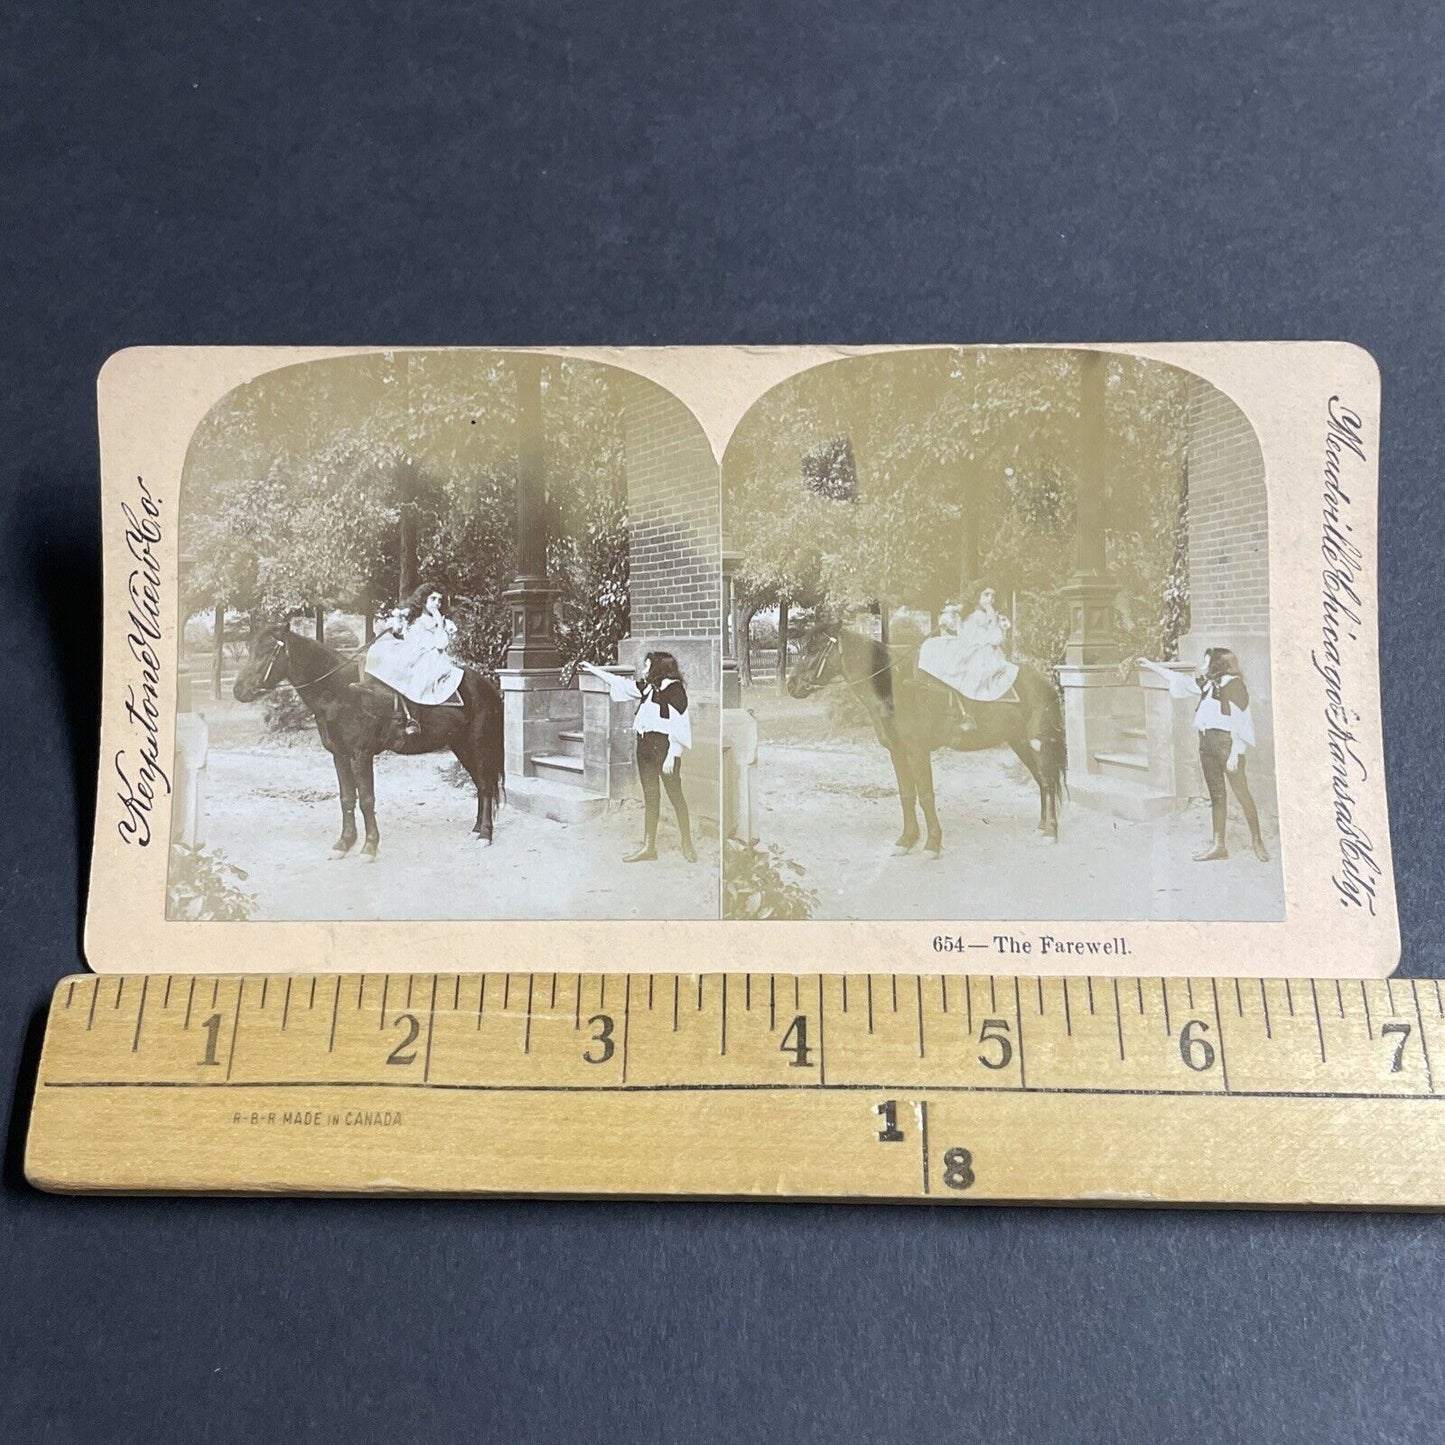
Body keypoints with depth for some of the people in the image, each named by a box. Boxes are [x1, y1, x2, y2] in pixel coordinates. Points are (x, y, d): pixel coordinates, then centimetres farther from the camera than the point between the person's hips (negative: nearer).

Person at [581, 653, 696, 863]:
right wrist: (594, 669, 34)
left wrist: (671, 756, -20)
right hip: (645, 747, 8)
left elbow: (678, 726, -14)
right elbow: (621, 684, 29)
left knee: (675, 795, -1)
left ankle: (687, 845, 8)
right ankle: (648, 847, 12)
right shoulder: (647, 688, 15)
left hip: (664, 747, -8)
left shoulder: (673, 688, -9)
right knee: (650, 798, 9)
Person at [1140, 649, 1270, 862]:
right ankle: (1218, 844, 9)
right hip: (1207, 743, 8)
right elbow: (1179, 679, 28)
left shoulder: (1233, 684, -6)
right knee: (1216, 795, 8)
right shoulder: (1208, 684, 18)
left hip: (1226, 742, -8)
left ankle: (1257, 841, 0)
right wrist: (1152, 666, 31)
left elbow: (1238, 721, -11)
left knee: (1242, 792, -6)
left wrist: (1234, 753, -17)